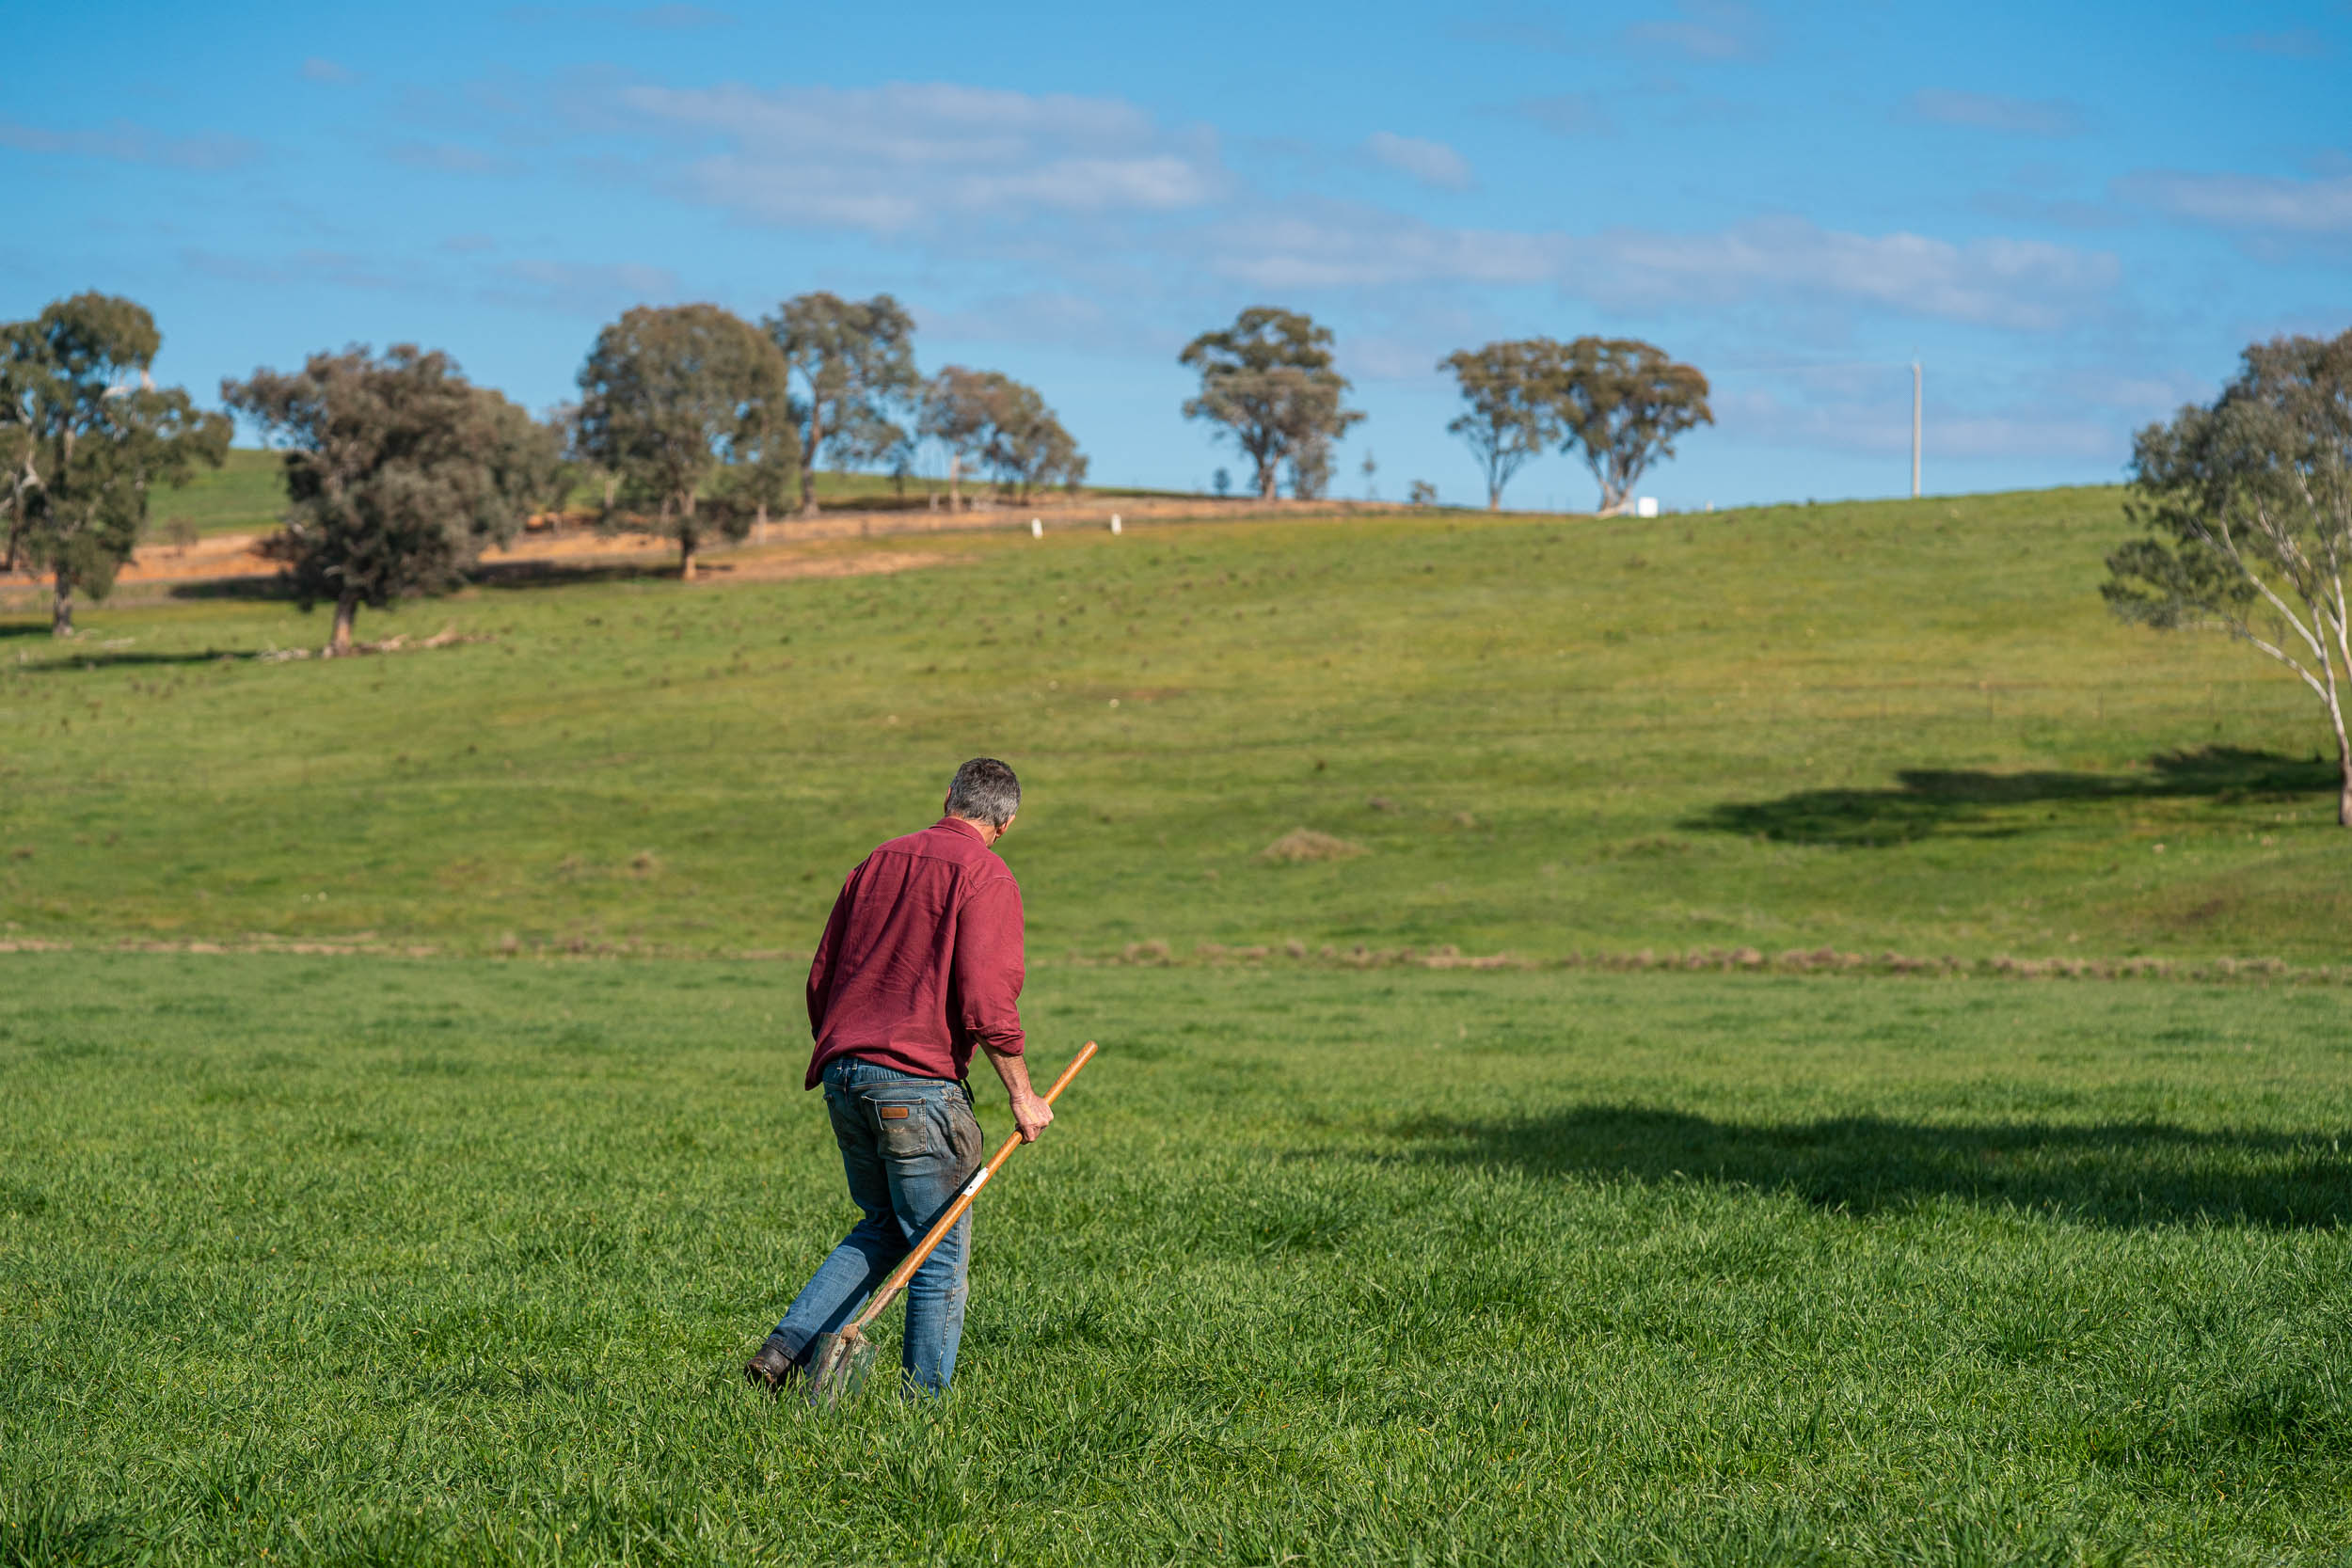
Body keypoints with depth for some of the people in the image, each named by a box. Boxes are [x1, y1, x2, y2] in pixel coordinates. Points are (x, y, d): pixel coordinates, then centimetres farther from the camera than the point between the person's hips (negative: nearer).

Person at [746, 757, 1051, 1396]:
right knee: (940, 1252, 3)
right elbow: (985, 1000, -16)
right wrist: (1021, 1093, -7)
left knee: (884, 1227, 21)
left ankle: (787, 1348, 7)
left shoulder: (879, 861, 16)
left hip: (842, 1074, 7)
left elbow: (821, 979, 18)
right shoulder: (986, 876, -5)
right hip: (915, 1082, -7)